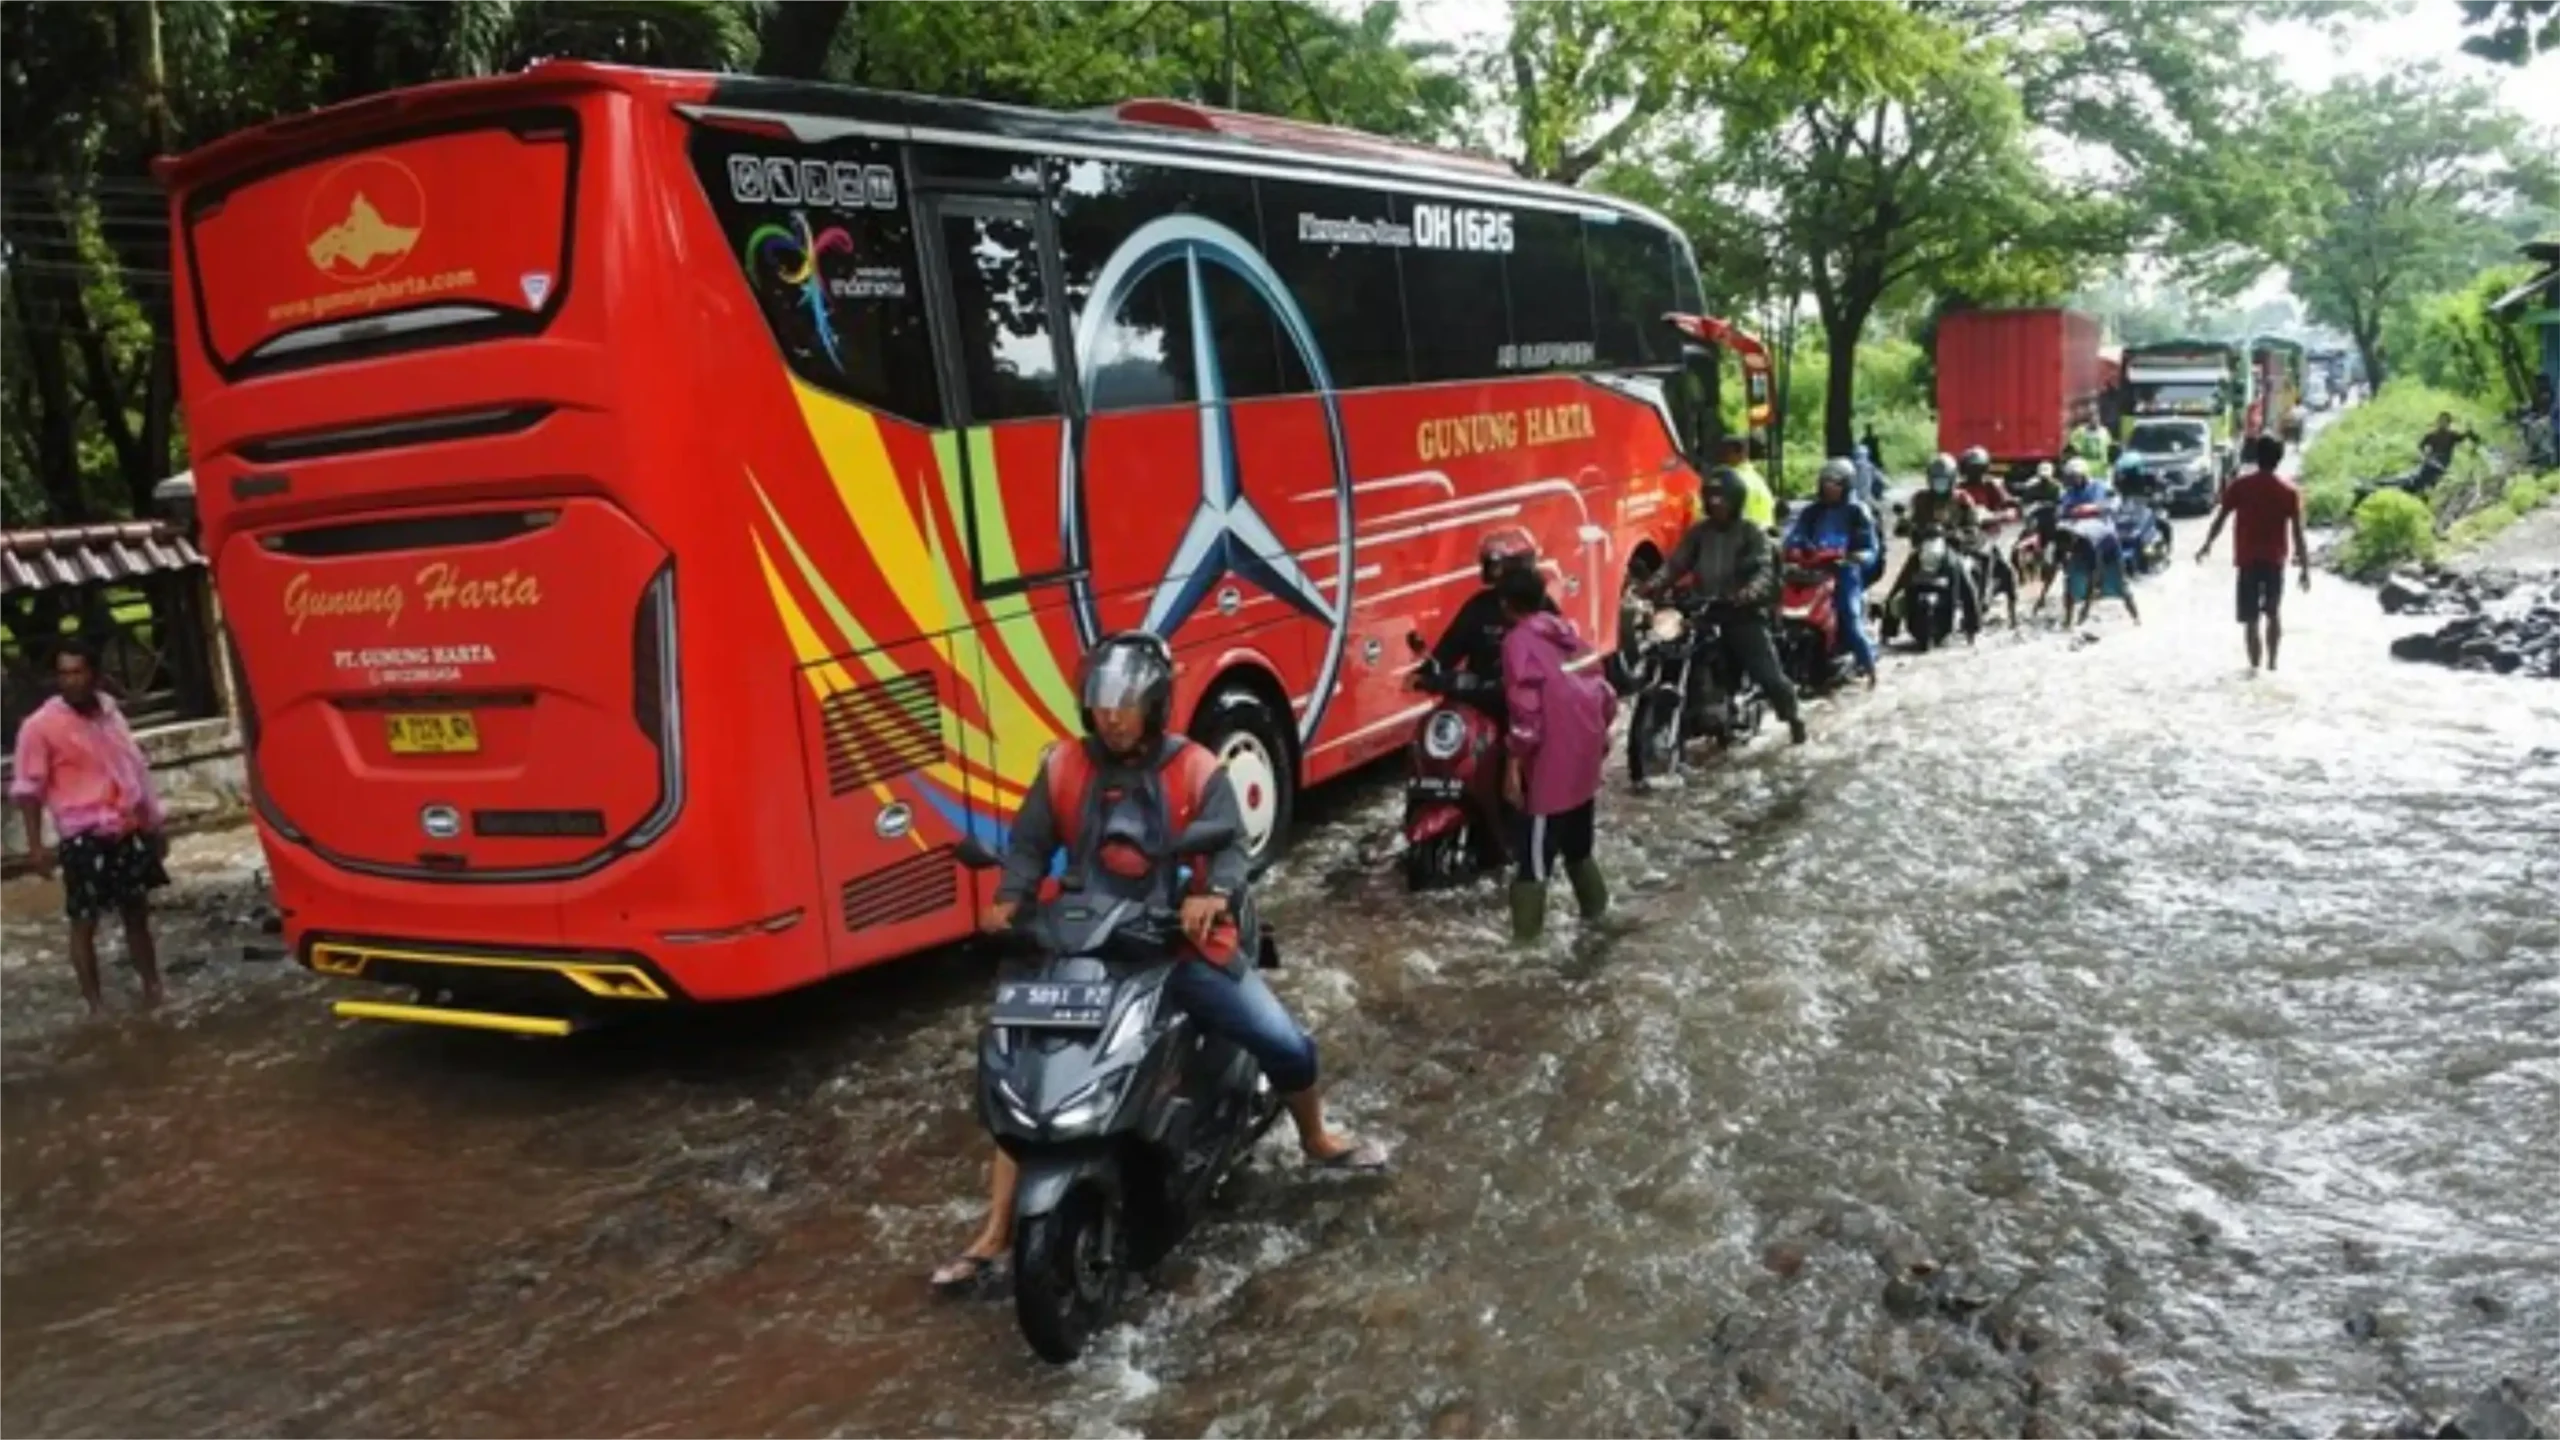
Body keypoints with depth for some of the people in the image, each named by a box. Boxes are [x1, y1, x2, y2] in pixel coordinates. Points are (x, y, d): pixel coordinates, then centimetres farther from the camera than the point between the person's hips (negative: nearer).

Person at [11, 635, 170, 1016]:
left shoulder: (109, 709, 8)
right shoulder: (41, 725, -9)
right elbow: (28, 789, -8)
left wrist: (155, 822, 18)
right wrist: (36, 845, -14)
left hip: (128, 830, 6)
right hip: (83, 837, -6)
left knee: (138, 913, 13)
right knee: (84, 921, -1)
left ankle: (153, 989, 23)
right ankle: (96, 1003, 6)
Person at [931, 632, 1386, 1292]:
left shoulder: (1196, 771, -6)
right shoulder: (1063, 768, 1)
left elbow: (1230, 847, -13)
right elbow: (1029, 844, 4)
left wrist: (1214, 895, -36)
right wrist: (1010, 898, -16)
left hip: (1183, 943, -1)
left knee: (1288, 1046, -5)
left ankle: (1316, 1141, 30)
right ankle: (995, 1233, 4)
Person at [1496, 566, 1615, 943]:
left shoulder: (1519, 641, -12)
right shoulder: (1567, 631, 11)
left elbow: (1526, 708, -21)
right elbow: (1604, 691, 13)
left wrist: (1515, 763, -16)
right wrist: (1601, 733, 27)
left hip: (1553, 758, -8)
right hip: (1586, 753, 8)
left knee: (1535, 844, -2)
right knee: (1577, 840, 24)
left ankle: (1527, 930, 0)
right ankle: (1595, 905, 36)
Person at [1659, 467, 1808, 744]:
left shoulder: (1752, 533, -1)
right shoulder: (1698, 532, 11)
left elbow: (1765, 570, -14)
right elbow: (1677, 561, 2)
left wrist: (1750, 592, -37)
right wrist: (1656, 583, -18)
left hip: (1743, 614, -3)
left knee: (1768, 672, -6)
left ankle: (1793, 717, 16)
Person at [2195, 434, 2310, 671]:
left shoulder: (2239, 486, -5)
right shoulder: (2290, 491, -4)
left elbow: (2220, 519, -1)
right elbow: (2297, 532, -5)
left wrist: (2207, 545, 15)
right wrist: (2304, 567, -1)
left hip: (2247, 560, -1)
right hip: (2275, 560, 1)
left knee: (2250, 617, 2)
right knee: (2274, 613, 18)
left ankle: (2254, 665, 0)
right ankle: (2272, 662, 18)